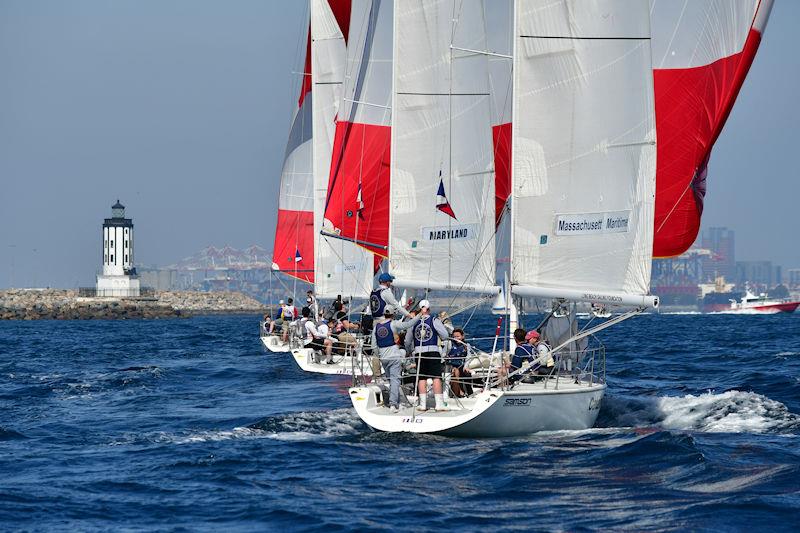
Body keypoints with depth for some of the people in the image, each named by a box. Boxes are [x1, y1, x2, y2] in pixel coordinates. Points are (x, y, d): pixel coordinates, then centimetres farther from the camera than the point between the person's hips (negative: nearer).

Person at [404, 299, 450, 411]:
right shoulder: (434, 320, -2)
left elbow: (407, 341, 15)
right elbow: (445, 336, -3)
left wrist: (409, 351, 33)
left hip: (418, 351, 3)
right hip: (433, 351, -3)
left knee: (422, 378, 6)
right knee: (436, 377, -3)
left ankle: (423, 404, 5)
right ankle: (439, 404, -7)